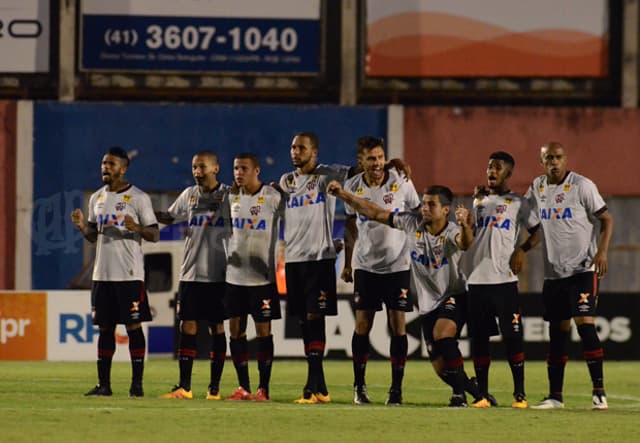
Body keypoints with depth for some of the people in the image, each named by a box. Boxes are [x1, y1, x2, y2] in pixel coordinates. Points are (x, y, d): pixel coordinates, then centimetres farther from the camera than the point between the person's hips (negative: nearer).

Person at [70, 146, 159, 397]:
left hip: (130, 273, -6)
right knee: (104, 327, 7)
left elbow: (154, 235, -4)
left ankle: (137, 383, -1)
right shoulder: (97, 198, 14)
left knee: (134, 327, -4)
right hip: (102, 273, 6)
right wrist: (82, 226, -2)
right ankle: (103, 384, 11)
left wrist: (136, 228, -24)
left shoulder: (138, 198, -4)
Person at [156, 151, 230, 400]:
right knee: (188, 326, -2)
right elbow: (169, 217, 23)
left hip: (218, 274, -3)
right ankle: (184, 386, 0)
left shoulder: (229, 195, -1)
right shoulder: (189, 195, 11)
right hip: (190, 273, 3)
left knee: (216, 328, 1)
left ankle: (214, 387, 6)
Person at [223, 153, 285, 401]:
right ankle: (243, 387, 11)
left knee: (263, 330, -3)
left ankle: (263, 388, 2)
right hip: (235, 275, 5)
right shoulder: (231, 197, 9)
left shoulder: (273, 198, -8)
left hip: (262, 276, -5)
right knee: (235, 330, 4)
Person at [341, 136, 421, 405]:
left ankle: (396, 388, 1)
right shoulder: (352, 187, -2)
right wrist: (347, 264, 13)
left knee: (398, 325, -5)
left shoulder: (401, 183, -8)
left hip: (398, 264, -2)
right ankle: (359, 386, 10)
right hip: (366, 264, 2)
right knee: (362, 325, -1)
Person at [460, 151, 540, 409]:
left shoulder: (518, 203, 5)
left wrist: (522, 251, -9)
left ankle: (519, 394, -2)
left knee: (512, 337, -6)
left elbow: (537, 232, 3)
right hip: (476, 279, 4)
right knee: (479, 338, 3)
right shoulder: (479, 200, 17)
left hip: (504, 279, -4)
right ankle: (482, 394, 9)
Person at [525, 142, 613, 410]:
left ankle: (599, 391, -13)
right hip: (553, 272, 5)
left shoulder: (582, 186, -6)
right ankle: (555, 395, 13)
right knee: (557, 332, 7)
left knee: (585, 324, -15)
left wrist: (602, 252, -18)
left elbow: (606, 219, -5)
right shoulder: (537, 188, 9)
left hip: (583, 268, -5)